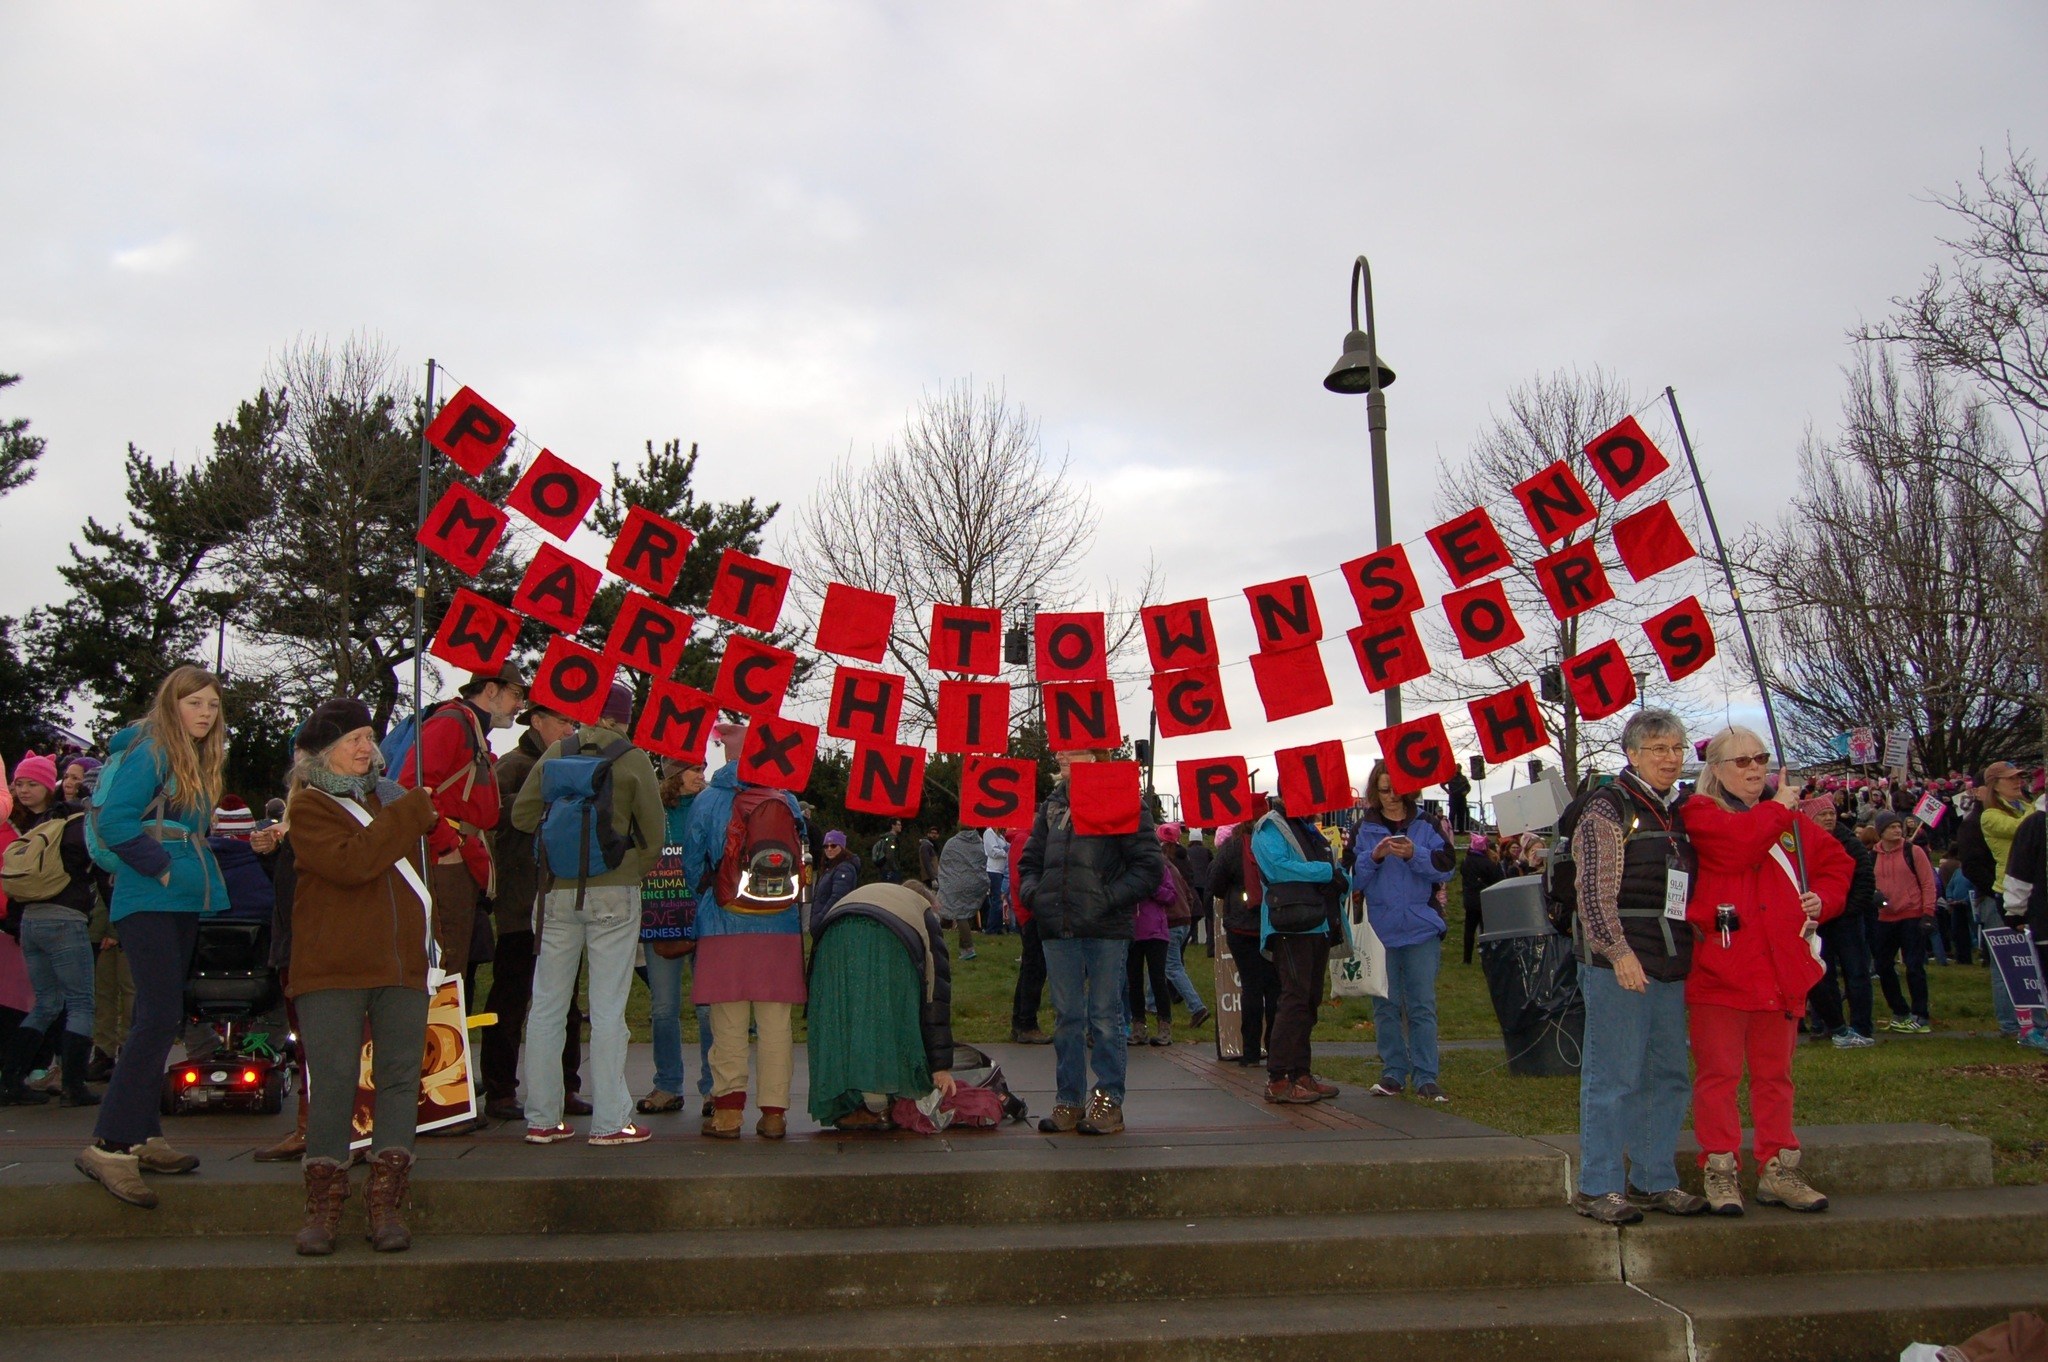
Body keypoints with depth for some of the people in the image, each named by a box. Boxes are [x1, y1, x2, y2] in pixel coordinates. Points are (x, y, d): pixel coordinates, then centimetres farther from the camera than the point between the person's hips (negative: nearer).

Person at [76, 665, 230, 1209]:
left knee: (157, 1022, 11)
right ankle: (109, 1145, -12)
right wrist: (160, 869, -15)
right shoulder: (150, 753, -10)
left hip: (182, 906, 9)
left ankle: (143, 1138, 18)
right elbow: (113, 822, -18)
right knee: (159, 1019, -15)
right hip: (148, 903, -9)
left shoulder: (198, 761, 16)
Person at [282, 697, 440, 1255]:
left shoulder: (390, 797, 19)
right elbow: (350, 861, -17)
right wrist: (409, 814, -13)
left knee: (400, 1078, 1)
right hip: (332, 968, -5)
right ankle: (323, 1207, 7)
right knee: (332, 1083, -3)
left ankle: (387, 1204, 5)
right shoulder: (308, 806, 0)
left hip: (401, 964, 5)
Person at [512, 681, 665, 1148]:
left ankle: (542, 1119, 14)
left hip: (558, 891, 3)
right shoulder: (632, 760, -4)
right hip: (614, 892, -3)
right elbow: (654, 831, -3)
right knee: (608, 1009, 0)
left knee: (547, 1005, 10)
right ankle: (609, 1121, 3)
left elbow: (522, 816, 9)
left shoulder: (555, 754, 5)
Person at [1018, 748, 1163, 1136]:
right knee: (1067, 1017, 10)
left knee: (1105, 1017, 1)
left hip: (1107, 930, -5)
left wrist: (1109, 899, -13)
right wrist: (1032, 892, 4)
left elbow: (1149, 866, -5)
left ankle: (1109, 1102, 10)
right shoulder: (1051, 806, 14)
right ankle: (1068, 1101, 17)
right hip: (1058, 930, 5)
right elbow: (1029, 860, 23)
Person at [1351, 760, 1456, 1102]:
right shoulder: (1364, 829, 7)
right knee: (1386, 1006, 5)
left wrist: (1414, 855, -17)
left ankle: (1426, 1077, 3)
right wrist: (1373, 857, -15)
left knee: (1422, 1006, -1)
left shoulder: (1426, 826, 7)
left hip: (1421, 929, -1)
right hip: (1380, 930, 1)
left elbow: (1444, 868, -3)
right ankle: (1393, 1073, 15)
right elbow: (1352, 879, 2)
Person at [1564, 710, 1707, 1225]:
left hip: (1671, 967, 8)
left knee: (1668, 1076, 11)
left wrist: (1688, 953, 16)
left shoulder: (1678, 813, 16)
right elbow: (1594, 892, -14)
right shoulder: (1608, 809, -7)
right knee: (1613, 1077, -5)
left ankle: (1653, 1181, 23)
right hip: (1619, 965, -8)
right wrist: (1619, 952, -21)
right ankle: (1597, 1188, 3)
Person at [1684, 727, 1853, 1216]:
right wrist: (1776, 808, -5)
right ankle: (1719, 1171, 5)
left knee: (1775, 1074, 12)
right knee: (1719, 1073, -2)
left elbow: (1837, 862, 24)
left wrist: (1824, 898, 4)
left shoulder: (1792, 819, 16)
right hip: (1719, 968, -5)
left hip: (1781, 968, 6)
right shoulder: (1700, 813, -2)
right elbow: (1738, 843, -21)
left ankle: (1778, 1169, 21)